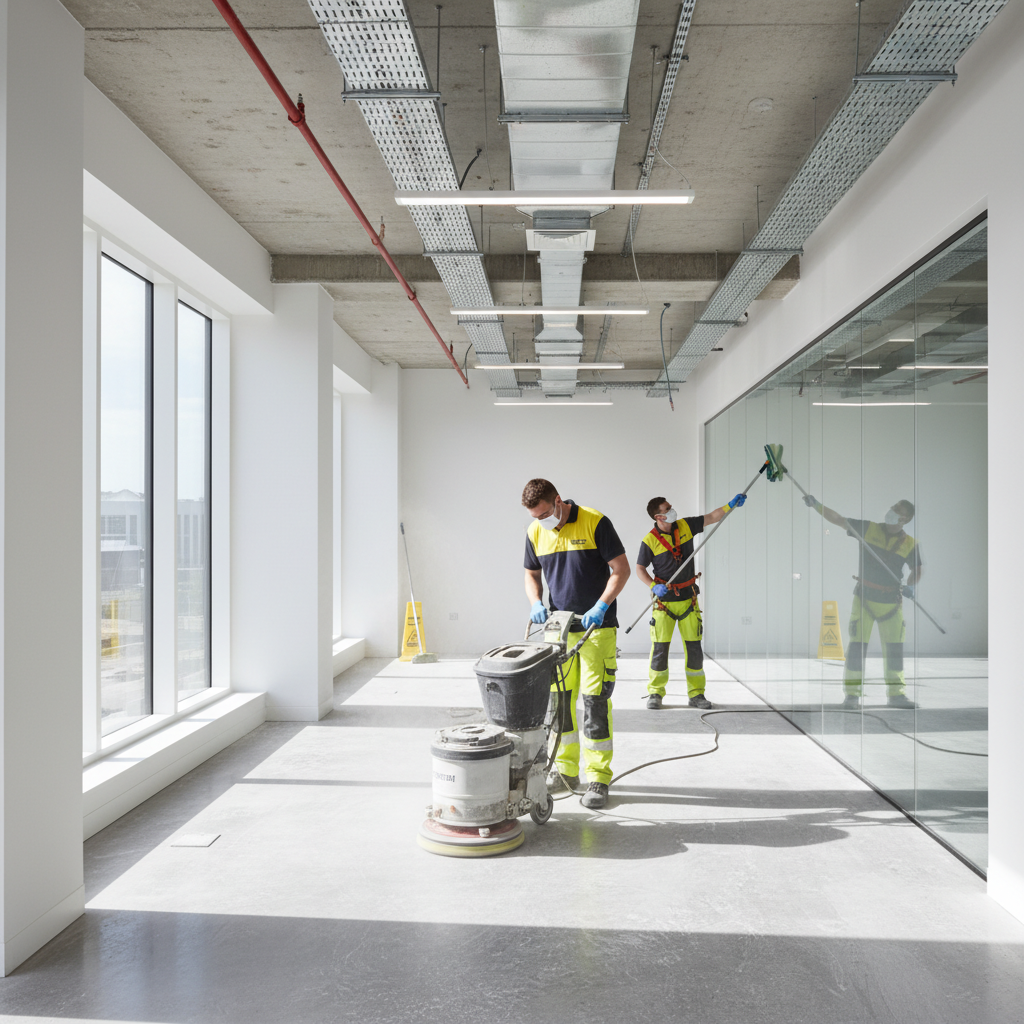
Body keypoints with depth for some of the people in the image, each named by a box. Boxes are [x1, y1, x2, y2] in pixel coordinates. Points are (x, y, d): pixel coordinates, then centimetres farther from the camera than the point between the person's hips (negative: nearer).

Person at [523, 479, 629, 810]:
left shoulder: (595, 523, -11)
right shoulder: (535, 532, 4)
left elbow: (621, 569, -9)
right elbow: (531, 574, 16)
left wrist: (600, 606, -18)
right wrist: (536, 603, -2)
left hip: (596, 626, -5)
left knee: (595, 699, -7)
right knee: (558, 698, 7)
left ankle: (598, 778, 2)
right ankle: (565, 770, 21)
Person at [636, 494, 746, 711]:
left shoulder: (685, 526, 2)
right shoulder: (650, 541, -9)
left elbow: (712, 517, 7)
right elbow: (639, 570, -4)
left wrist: (731, 505, -6)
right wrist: (654, 586, -19)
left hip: (688, 599, 4)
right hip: (664, 601, -3)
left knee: (694, 647, 4)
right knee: (660, 647, -3)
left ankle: (696, 694, 15)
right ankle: (655, 693, 12)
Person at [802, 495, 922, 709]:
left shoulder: (910, 544, 0)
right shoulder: (868, 529, -2)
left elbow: (917, 569, 12)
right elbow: (837, 519, -4)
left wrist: (910, 586, -8)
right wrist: (816, 505, -16)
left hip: (891, 601, 2)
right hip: (864, 597, -2)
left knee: (894, 649, 7)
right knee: (857, 645, -4)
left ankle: (896, 695, 20)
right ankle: (851, 695, 2)